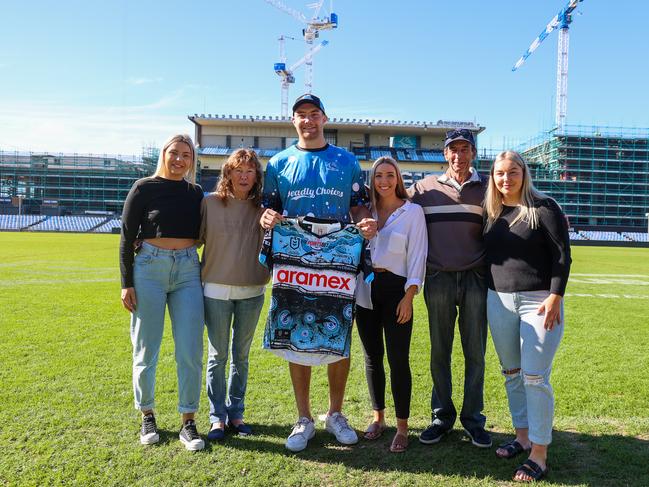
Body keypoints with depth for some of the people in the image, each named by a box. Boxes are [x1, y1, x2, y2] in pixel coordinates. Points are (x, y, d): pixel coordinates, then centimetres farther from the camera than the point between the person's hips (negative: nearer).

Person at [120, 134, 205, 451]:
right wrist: (126, 283, -6)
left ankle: (188, 422, 12)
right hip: (149, 268, -2)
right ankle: (147, 416, 26)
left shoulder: (195, 192, 10)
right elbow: (127, 237, -1)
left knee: (190, 352, -1)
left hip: (188, 271, 3)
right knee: (146, 351, 6)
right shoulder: (144, 188, 1)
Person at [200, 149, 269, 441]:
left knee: (241, 355, 13)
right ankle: (217, 417, 21)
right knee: (218, 355, 7)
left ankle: (236, 413, 28)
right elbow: (195, 238, 0)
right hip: (216, 289, -2)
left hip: (251, 292, 2)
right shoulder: (210, 202, -3)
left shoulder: (261, 208, 2)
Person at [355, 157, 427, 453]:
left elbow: (417, 255, -4)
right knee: (372, 356, 11)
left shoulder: (413, 211, 0)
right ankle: (378, 417, 26)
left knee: (398, 359, -3)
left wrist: (408, 297, -10)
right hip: (366, 288, 4)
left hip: (395, 288, -4)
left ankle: (402, 427, 10)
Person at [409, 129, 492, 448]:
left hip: (475, 279, 0)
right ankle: (442, 416, 21)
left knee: (475, 354, 5)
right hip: (438, 279, 0)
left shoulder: (487, 189, 8)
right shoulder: (425, 188, 8)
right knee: (439, 353, 7)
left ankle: (473, 419, 19)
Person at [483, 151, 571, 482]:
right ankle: (522, 436, 28)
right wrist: (485, 294, 11)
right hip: (498, 300, 5)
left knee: (535, 377, -5)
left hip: (539, 301, -5)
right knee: (511, 374, 13)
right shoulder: (491, 212, 9)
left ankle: (539, 454, 7)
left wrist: (555, 297, -15)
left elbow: (562, 254, -8)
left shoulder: (543, 207, -5)